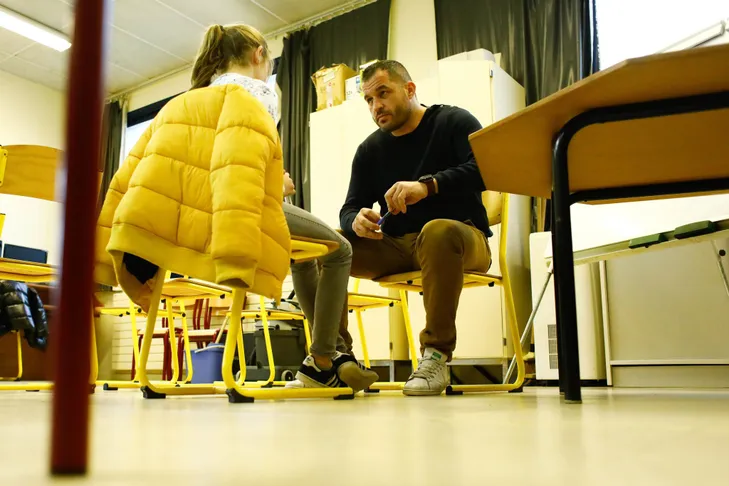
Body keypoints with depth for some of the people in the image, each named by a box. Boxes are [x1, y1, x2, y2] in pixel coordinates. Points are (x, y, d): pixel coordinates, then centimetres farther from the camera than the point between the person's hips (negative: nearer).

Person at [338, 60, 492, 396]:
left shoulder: (453, 122, 1)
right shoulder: (370, 150, 14)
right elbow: (349, 208, 7)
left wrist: (428, 185, -33)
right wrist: (356, 222, -19)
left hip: (459, 236, -4)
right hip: (395, 248, 5)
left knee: (438, 231, -39)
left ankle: (436, 353, -27)